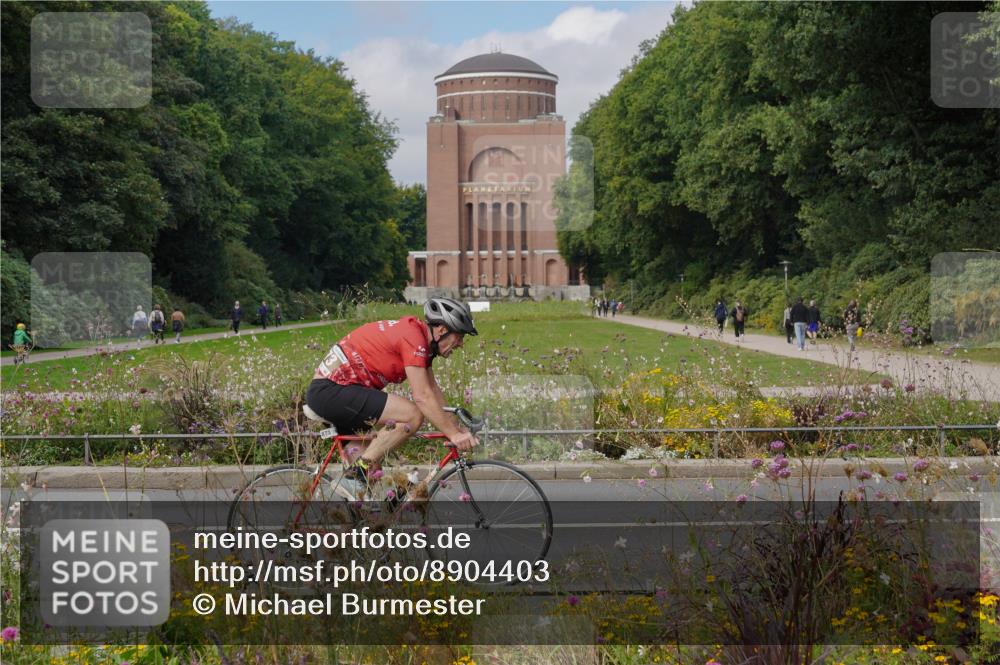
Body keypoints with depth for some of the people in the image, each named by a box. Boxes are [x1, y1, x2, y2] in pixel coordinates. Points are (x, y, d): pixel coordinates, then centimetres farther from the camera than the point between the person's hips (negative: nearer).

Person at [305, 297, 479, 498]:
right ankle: (357, 474, -14)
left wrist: (458, 428, 13)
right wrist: (454, 434, -18)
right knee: (412, 415, -20)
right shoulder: (413, 337, -18)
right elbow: (423, 397, -22)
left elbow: (433, 390, 18)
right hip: (331, 390, -11)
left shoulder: (420, 336, 13)